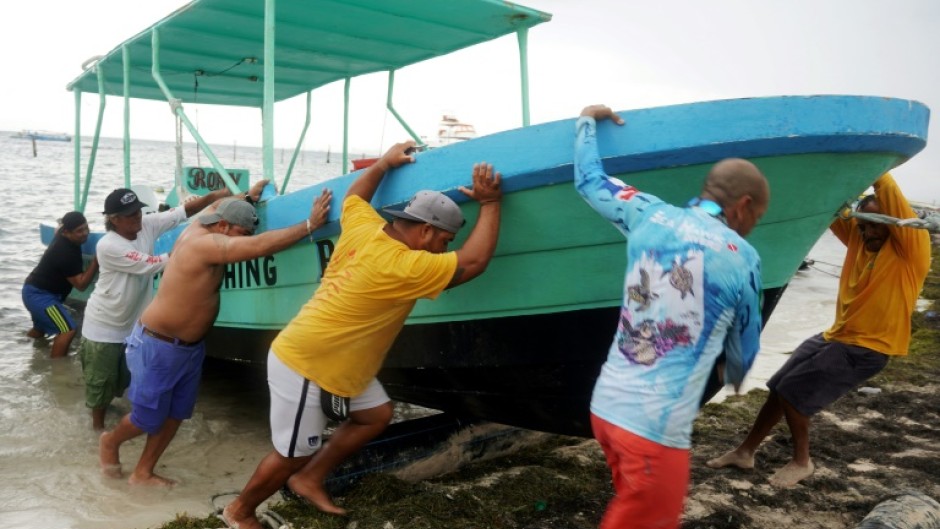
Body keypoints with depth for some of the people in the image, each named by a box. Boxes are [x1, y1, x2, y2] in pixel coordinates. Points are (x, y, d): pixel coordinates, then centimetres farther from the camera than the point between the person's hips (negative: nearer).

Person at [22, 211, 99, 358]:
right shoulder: (66, 253, -30)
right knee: (68, 330, -23)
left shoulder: (62, 234, -1)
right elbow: (81, 284, -27)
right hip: (39, 295, -11)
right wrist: (96, 260, -32)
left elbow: (59, 226, 28)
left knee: (40, 328, 32)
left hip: (36, 291, 11)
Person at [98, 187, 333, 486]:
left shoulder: (203, 228, -2)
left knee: (175, 415, 14)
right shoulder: (204, 243, -29)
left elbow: (218, 205, 23)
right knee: (148, 419, 9)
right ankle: (111, 441, 40)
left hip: (191, 346, 9)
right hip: (158, 346, -9)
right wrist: (310, 224, -36)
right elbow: (260, 246, -39)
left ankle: (142, 473, 30)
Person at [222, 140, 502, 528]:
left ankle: (309, 479, 25)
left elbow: (353, 195, 19)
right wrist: (490, 203, -18)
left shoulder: (363, 228, -4)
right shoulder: (403, 266, -27)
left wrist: (386, 162, 25)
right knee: (293, 456, 6)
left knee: (377, 414, 14)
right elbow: (474, 262, -24)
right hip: (302, 367, -9)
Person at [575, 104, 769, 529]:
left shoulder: (648, 215, 5)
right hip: (656, 424, -6)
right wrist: (734, 378, 35)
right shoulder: (742, 258, -4)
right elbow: (743, 348, 12)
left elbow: (589, 180, 21)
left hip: (605, 404, 6)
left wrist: (587, 120, 37)